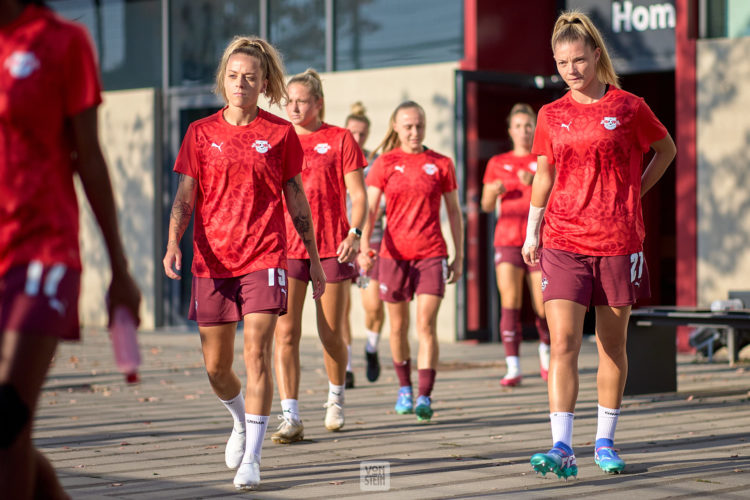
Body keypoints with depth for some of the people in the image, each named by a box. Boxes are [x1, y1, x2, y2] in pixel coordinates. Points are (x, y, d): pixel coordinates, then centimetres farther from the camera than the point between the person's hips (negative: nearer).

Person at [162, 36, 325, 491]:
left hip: (265, 259, -2)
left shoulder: (280, 133, 3)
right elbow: (186, 196, 3)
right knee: (216, 367, 8)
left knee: (257, 354, -14)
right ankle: (242, 421, 40)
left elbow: (296, 199, 9)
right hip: (212, 262, 2)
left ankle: (251, 459, -9)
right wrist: (174, 244, -13)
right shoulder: (201, 133, 6)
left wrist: (315, 259, 11)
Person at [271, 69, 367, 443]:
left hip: (331, 247, -2)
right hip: (287, 247, 2)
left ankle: (336, 399, 33)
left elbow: (358, 194, -2)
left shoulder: (339, 139, 1)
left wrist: (354, 233, -16)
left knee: (331, 335, 7)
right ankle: (290, 418, -12)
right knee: (285, 331, -11)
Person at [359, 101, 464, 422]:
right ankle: (404, 388, 29)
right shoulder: (385, 163, 5)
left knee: (426, 325, -11)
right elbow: (370, 208, -1)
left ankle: (425, 397, -13)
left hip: (431, 254, -1)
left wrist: (459, 256, 8)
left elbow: (454, 212, 10)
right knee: (398, 326, 11)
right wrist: (364, 246, -16)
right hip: (394, 254, 1)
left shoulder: (441, 164, 5)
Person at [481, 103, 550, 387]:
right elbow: (487, 206, 11)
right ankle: (513, 368, -11)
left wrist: (535, 183, -22)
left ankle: (545, 349, 30)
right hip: (508, 239, 1)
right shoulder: (497, 163, 10)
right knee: (510, 303, -12)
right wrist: (493, 192, -11)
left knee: (543, 307, -1)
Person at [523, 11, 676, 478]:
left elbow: (667, 150, 15)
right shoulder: (551, 116, 6)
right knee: (563, 343, -12)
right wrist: (531, 234, 13)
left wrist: (635, 191, 6)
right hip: (563, 242, 1)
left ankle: (605, 442, 21)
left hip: (618, 241, -1)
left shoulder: (628, 107, 0)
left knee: (613, 345, 8)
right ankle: (562, 449, -15)